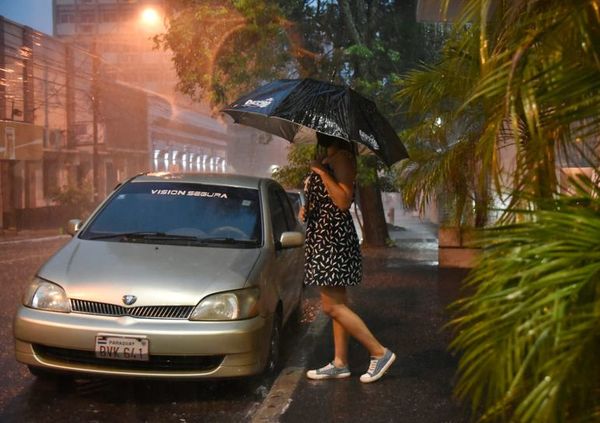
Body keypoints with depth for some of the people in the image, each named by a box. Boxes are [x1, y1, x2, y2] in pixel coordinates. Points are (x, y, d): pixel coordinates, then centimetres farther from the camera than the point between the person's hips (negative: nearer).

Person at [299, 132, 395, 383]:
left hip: (333, 237, -10)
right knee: (336, 304, 11)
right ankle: (340, 363, 17)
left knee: (331, 306, -8)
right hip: (324, 234, 10)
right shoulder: (328, 158, 17)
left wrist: (321, 171, -20)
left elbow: (343, 201, -22)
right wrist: (307, 208, 13)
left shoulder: (341, 156, -13)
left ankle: (380, 353, -3)